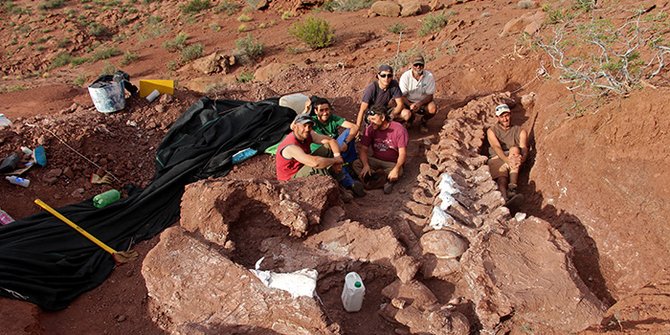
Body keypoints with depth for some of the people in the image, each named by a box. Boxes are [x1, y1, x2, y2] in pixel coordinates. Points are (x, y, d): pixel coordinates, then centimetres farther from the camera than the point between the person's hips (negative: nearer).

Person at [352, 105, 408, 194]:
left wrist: (396, 169, -36)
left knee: (398, 173, -36)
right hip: (375, 160, 4)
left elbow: (402, 153, -19)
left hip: (392, 163, -4)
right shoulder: (370, 129, -5)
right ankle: (386, 181, -27)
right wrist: (366, 165, -26)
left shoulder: (398, 129, -16)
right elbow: (364, 149, -6)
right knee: (356, 164, -22)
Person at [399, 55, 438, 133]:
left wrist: (420, 104, -30)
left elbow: (430, 95, -10)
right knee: (405, 114, -33)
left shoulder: (429, 76, -13)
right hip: (408, 102, -1)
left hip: (423, 102, 1)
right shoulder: (405, 76, -15)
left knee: (433, 108, -31)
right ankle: (411, 118, 11)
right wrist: (410, 105, -32)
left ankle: (424, 121, 6)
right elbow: (402, 96, -13)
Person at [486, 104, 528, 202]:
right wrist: (508, 160, -29)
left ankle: (512, 187, -47)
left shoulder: (520, 131, 15)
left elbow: (524, 148, -3)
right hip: (497, 159, 0)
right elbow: (497, 148, -8)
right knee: (502, 179, -32)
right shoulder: (491, 131, 11)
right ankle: (504, 197, -62)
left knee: (514, 149, -33)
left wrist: (522, 158, -29)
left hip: (514, 160, 1)